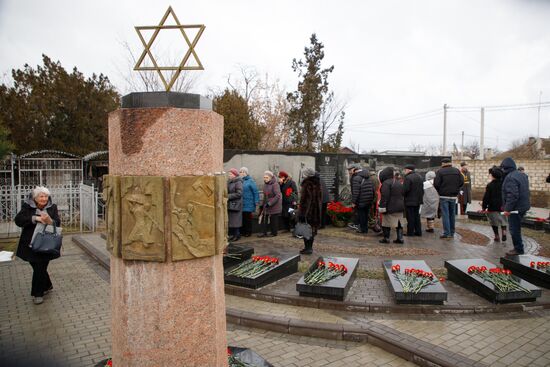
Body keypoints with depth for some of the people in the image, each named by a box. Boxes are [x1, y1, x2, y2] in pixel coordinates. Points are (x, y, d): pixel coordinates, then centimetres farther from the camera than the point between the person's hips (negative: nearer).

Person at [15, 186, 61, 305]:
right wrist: (35, 218, -27)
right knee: (37, 267, 13)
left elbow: (58, 223, -9)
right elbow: (18, 220, -14)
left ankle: (37, 293, 16)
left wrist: (50, 221, -32)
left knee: (40, 269, 0)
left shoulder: (52, 207, -2)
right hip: (30, 244, 1)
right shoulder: (27, 206, -3)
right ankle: (47, 286, 37)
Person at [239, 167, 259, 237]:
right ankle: (242, 231, 19)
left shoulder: (250, 181, -5)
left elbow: (255, 192, -6)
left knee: (247, 217, 2)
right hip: (241, 204, 4)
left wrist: (256, 201, -10)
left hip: (248, 204, -4)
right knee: (242, 217, 8)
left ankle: (248, 232, 13)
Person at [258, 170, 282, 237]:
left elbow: (278, 196, -22)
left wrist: (270, 203, -23)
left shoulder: (275, 184, -17)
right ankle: (264, 232, 10)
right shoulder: (265, 184, 9)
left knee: (274, 219, 2)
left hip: (275, 206, -7)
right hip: (267, 205, 7)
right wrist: (262, 204, 15)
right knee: (264, 219, 4)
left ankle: (274, 233, 15)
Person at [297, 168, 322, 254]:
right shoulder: (317, 183, 7)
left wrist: (300, 212, -14)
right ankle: (310, 247, 23)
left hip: (307, 209, -7)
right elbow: (320, 197, 12)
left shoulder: (306, 184, -16)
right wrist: (319, 207, 19)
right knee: (312, 228, 14)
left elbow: (303, 199, -17)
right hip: (316, 210, 8)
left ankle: (308, 248, 4)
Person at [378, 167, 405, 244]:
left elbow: (384, 197, -19)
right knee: (398, 223, 12)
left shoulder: (386, 183, -14)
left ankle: (386, 238, 7)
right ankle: (400, 238, 12)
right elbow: (402, 194, 20)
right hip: (400, 207, 8)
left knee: (386, 223, 2)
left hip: (390, 208, -8)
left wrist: (382, 207, -16)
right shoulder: (399, 182, 14)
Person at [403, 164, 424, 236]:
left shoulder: (408, 178, -17)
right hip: (418, 200, 8)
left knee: (410, 217, -2)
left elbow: (405, 190, -21)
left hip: (409, 201, -8)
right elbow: (422, 189, 15)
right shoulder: (419, 177, 11)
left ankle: (410, 232, 2)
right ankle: (418, 231, 18)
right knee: (417, 216, 15)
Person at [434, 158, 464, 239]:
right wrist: (456, 189, 18)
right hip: (453, 196, 4)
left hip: (444, 196, -4)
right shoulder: (457, 171, 5)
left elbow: (436, 184, -12)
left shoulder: (440, 171, -8)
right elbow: (462, 182, 3)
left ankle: (446, 233, -6)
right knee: (452, 214, 13)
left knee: (445, 214, -3)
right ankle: (452, 233, 18)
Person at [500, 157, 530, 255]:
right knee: (516, 228, 18)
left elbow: (512, 195, -27)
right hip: (523, 206, 10)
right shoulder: (522, 175, 12)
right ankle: (518, 248, 25)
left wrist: (507, 208, -23)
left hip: (515, 208, -10)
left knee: (514, 229, 0)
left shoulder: (510, 177, -21)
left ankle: (518, 249, 9)